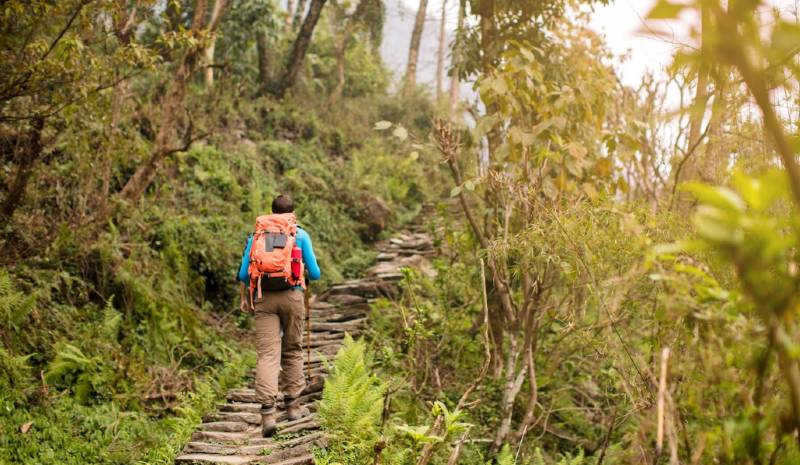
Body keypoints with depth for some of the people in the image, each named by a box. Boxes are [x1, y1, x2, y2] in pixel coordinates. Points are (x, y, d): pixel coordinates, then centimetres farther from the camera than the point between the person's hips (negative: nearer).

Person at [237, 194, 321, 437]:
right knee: (292, 350, 15)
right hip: (292, 295, 0)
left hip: (263, 298, 1)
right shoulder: (300, 234, 7)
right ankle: (292, 404, 23)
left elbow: (243, 274, 9)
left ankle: (267, 411, -18)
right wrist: (309, 276, 30)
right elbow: (314, 273, 6)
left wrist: (245, 297, 26)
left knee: (267, 354, -5)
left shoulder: (256, 235, 12)